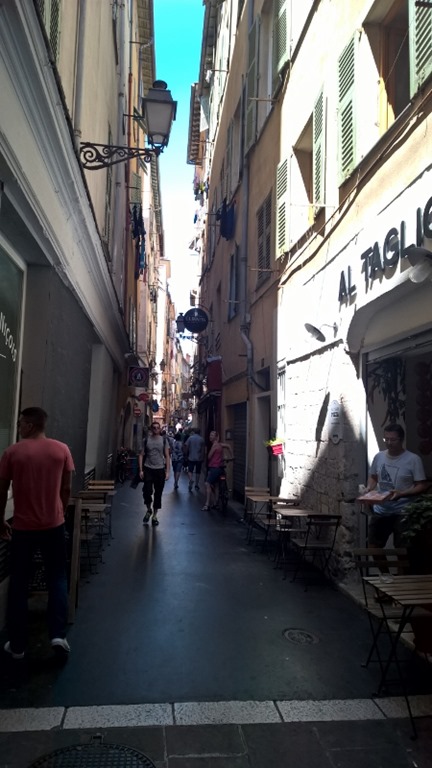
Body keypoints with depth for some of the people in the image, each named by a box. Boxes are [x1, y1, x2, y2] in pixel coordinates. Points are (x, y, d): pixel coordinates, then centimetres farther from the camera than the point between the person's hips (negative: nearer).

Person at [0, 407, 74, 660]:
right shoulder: (62, 450, -4)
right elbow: (66, 489, 2)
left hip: (23, 527, -1)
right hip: (54, 525, 1)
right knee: (57, 578, 14)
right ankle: (58, 634, 6)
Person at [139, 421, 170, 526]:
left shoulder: (164, 440, 4)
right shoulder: (146, 440, 3)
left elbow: (167, 456, 5)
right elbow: (141, 455, 3)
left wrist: (167, 471, -1)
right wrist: (141, 470, -5)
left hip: (160, 470, 1)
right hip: (148, 469, -1)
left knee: (158, 493, 6)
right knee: (147, 491, -9)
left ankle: (154, 515, 20)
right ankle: (149, 510, 19)